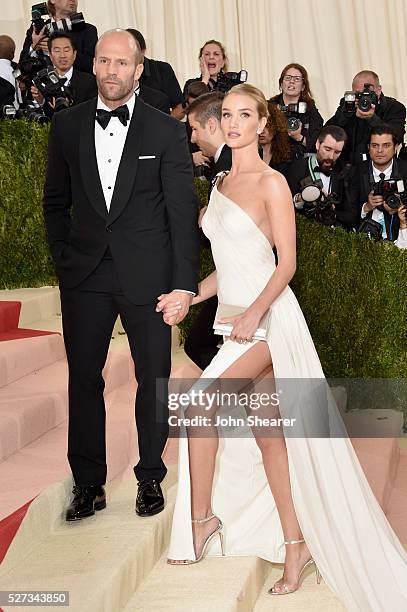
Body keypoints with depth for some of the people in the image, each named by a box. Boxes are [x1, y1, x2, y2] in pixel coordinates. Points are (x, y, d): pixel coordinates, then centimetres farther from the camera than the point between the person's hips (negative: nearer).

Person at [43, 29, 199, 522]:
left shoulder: (166, 130, -2)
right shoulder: (67, 125, 5)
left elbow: (182, 210, -4)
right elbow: (55, 201, 14)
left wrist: (184, 282, -9)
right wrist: (63, 258, 4)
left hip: (147, 276, -2)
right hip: (84, 276, 2)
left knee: (154, 378, 7)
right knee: (83, 378, 6)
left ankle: (150, 477, 24)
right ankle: (88, 484, 18)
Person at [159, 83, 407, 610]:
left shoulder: (271, 183, -7)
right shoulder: (221, 185, 15)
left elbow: (286, 263, -10)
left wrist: (254, 312, -23)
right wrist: (187, 297, 10)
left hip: (268, 317, -7)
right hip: (235, 318, 7)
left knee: (199, 401, -17)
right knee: (266, 434, 6)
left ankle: (202, 515, 0)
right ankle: (296, 545, 13)